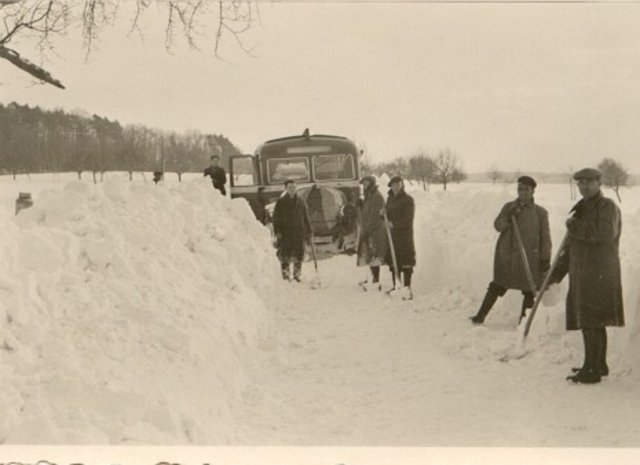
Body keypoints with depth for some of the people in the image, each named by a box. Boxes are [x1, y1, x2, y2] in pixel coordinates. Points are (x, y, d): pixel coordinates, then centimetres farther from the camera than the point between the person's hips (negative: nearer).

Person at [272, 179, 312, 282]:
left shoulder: (300, 202, 12)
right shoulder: (280, 202, 2)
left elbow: (306, 218, 16)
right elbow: (276, 218, 0)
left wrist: (308, 232, 12)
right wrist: (277, 232, -10)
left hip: (299, 233, 3)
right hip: (285, 233, -3)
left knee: (299, 255, 3)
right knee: (285, 256, -5)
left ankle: (297, 275, 16)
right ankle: (286, 275, 2)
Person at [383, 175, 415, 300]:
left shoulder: (408, 200, -8)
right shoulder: (390, 198, 14)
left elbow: (408, 220, -14)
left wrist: (394, 224, -16)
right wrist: (384, 213, 2)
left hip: (405, 235, -7)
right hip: (392, 235, 7)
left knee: (406, 262, -8)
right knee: (393, 261, 10)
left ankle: (407, 288, -7)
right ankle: (396, 285, 21)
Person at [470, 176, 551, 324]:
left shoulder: (540, 212, 2)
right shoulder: (509, 207, 7)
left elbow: (545, 238, 0)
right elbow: (497, 225, -1)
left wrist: (545, 258, -7)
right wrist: (508, 218, -21)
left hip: (529, 258, -1)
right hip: (506, 255, 1)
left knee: (529, 290, 2)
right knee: (497, 287, 2)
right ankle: (480, 316, 8)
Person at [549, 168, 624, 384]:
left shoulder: (608, 207, -7)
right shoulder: (582, 209, 19)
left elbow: (606, 233, -26)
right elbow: (570, 245, 23)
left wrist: (575, 226, -16)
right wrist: (558, 271, 18)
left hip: (599, 274, -9)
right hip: (582, 274, 9)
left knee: (591, 322, -10)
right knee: (594, 322, 15)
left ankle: (591, 369, -8)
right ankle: (599, 365, 24)